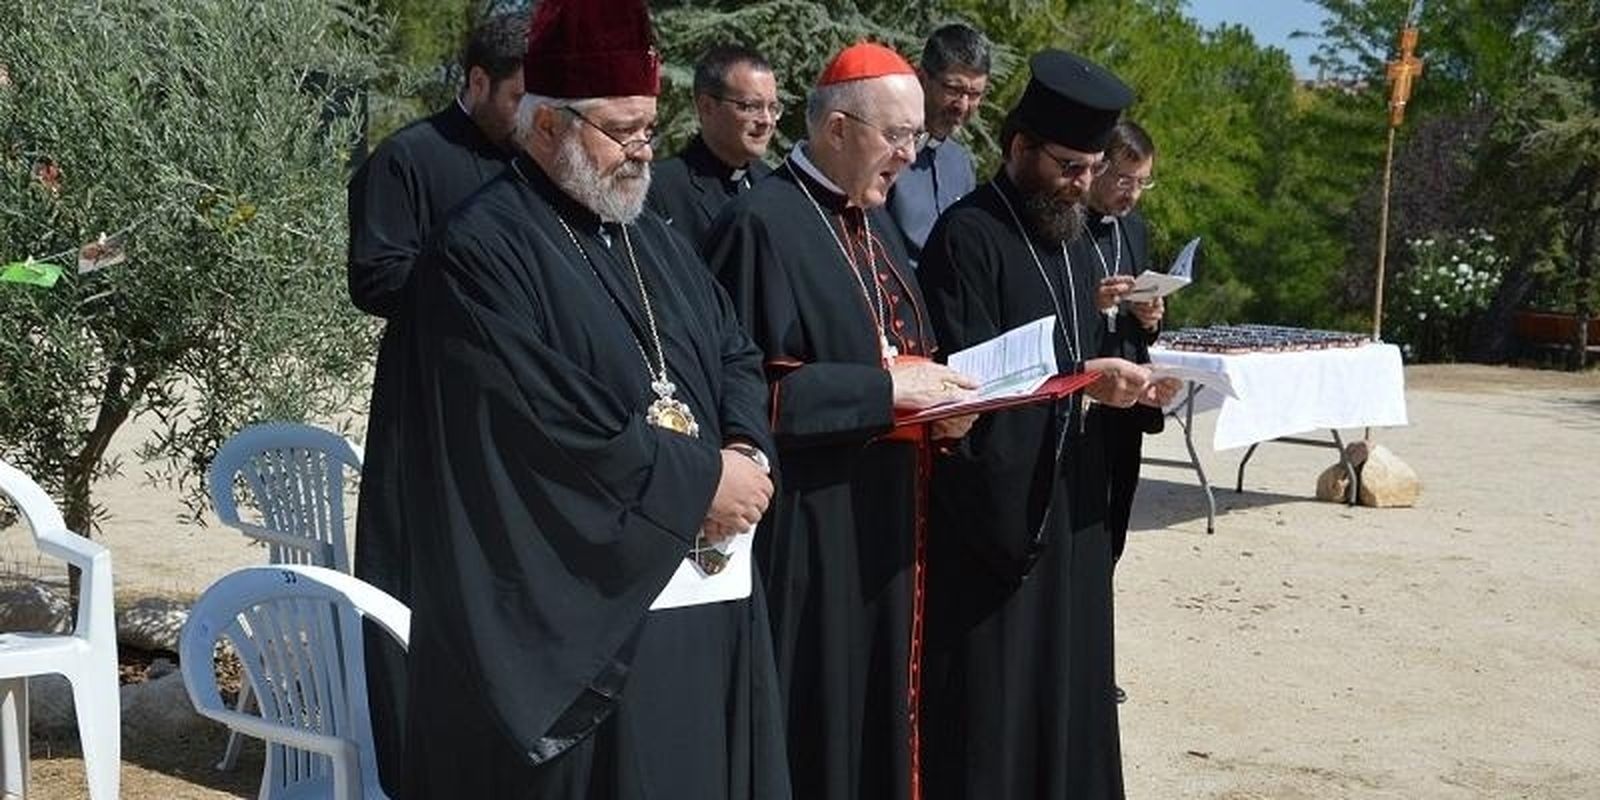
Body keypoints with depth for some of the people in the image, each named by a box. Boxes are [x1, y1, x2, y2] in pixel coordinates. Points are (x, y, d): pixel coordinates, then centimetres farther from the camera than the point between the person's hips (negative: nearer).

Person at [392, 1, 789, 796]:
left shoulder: (656, 243, 16)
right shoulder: (481, 251, -12)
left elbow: (738, 356, 15)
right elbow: (548, 422, -21)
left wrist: (745, 452, -7)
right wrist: (698, 480, -15)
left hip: (701, 598, 8)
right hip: (568, 613, -8)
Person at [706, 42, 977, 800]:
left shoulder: (873, 221, 13)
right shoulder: (762, 223, -15)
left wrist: (937, 394, -2)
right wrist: (883, 388, -20)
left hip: (886, 509, 9)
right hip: (809, 522, -8)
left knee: (881, 699, 15)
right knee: (816, 714, 1)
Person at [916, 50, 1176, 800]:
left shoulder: (1067, 238, 15)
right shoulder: (966, 237, -13)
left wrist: (1121, 377, -2)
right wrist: (1083, 379, -23)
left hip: (1068, 498, 8)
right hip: (994, 503, -8)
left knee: (1064, 677, 13)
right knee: (992, 695, -1)